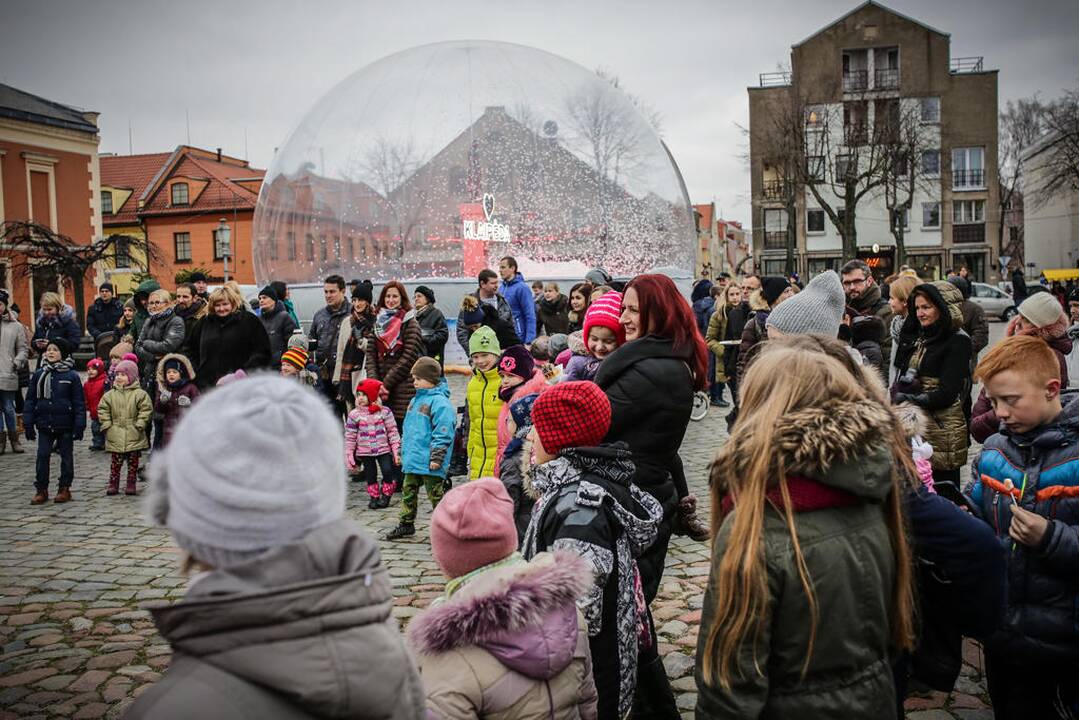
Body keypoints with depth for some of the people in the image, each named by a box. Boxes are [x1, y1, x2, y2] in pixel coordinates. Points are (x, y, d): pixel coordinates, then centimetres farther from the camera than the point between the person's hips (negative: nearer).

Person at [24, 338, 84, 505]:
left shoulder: (72, 376, -5)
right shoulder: (38, 375, 4)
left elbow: (79, 402, -4)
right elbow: (30, 400, 7)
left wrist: (79, 425, -8)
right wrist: (28, 423, 2)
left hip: (65, 425, -2)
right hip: (44, 425, 3)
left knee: (66, 457, 7)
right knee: (42, 456, 3)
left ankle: (64, 488, 17)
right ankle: (41, 490, 11)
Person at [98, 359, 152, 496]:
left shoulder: (140, 394, -4)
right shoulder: (110, 395, 4)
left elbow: (146, 410, -4)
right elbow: (103, 410, 8)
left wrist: (139, 425, -9)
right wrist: (107, 425, 0)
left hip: (133, 436, -2)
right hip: (116, 436, 2)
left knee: (133, 462, 5)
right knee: (116, 462, 5)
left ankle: (131, 485, 13)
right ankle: (113, 485, 12)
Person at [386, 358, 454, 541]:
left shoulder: (440, 402, -15)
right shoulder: (416, 400, 15)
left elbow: (442, 433, -19)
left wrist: (436, 457, -21)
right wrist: (403, 451, 24)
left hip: (428, 462, -9)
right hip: (412, 459, 9)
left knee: (435, 495, -1)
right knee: (408, 492, 16)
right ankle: (406, 525, 27)